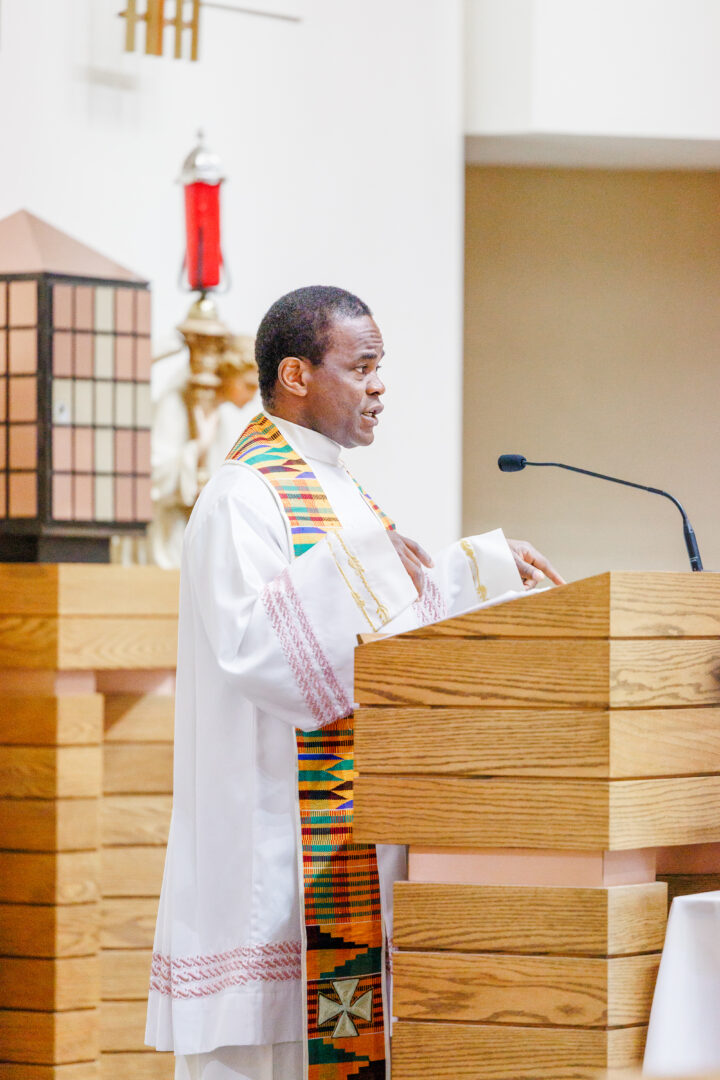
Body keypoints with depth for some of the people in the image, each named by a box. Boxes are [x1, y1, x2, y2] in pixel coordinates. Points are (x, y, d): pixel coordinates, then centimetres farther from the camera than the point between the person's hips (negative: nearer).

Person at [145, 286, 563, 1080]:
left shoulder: (338, 495, 18)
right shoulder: (245, 498, -12)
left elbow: (399, 614, 27)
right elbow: (247, 643, -25)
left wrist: (484, 566, 17)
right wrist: (353, 559, -29)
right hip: (279, 836, -9)